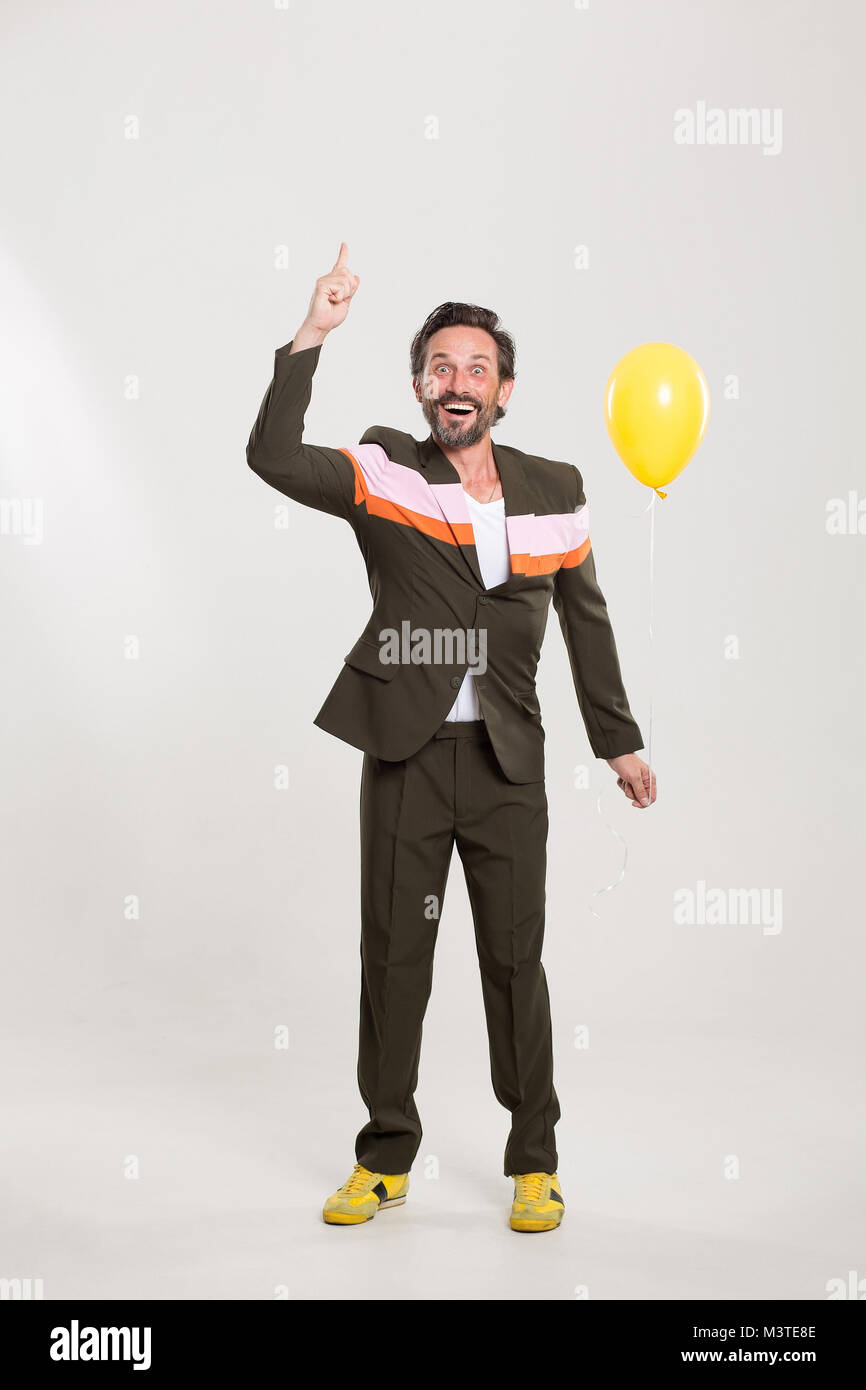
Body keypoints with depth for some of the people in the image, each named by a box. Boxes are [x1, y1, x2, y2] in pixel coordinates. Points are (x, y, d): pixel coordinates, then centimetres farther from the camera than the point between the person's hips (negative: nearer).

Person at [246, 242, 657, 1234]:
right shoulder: (385, 472, -1)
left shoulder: (553, 491, 6)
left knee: (515, 957, 4)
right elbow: (273, 457, -19)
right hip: (405, 755, -1)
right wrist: (312, 335, -26)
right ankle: (385, 1158, 23)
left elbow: (585, 620, 15)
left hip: (508, 761, 1)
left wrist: (617, 741, 19)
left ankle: (534, 1161, 20)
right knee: (393, 956, 7)